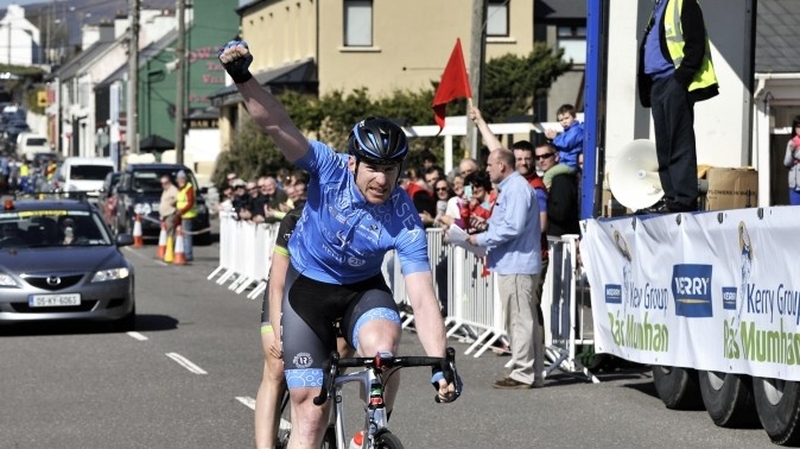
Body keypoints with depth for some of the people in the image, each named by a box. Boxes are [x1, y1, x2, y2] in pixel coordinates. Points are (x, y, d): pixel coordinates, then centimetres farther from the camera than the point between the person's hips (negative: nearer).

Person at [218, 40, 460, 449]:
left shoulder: (404, 221, -26)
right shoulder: (330, 169, -25)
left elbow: (423, 300, -30)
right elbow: (277, 125, -37)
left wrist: (441, 366, -41)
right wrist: (242, 78, -55)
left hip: (362, 288, 0)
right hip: (308, 284, 0)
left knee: (382, 345, -33)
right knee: (309, 405, -7)